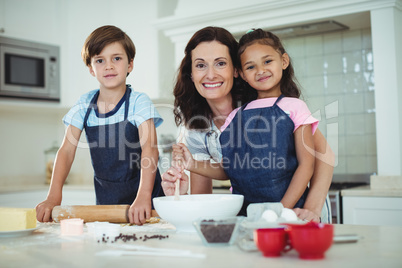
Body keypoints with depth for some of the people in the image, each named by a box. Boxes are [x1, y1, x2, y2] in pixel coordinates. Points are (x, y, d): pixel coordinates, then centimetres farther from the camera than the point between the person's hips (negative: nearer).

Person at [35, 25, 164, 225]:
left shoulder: (139, 102, -10)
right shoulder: (84, 104, 1)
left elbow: (149, 148, -22)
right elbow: (67, 150, -2)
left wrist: (143, 196, -36)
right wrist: (53, 196, -15)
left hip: (141, 195, -3)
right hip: (104, 197, 3)